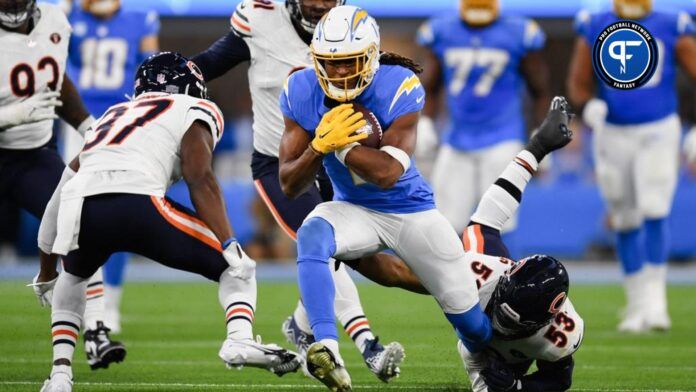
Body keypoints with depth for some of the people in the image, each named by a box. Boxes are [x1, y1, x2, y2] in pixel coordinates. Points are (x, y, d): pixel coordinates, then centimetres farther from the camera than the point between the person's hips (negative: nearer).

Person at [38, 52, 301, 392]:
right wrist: (231, 249, -1)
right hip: (137, 198, -5)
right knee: (238, 269, 12)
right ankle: (240, 338, -16)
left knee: (73, 278, 38)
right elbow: (200, 180, 2)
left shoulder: (111, 117, 37)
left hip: (81, 208, 5)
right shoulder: (193, 111, 22)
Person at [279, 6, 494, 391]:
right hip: (354, 211, 2)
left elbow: (387, 173, -34)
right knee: (311, 236, -35)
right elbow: (289, 185, -12)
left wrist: (337, 142, -31)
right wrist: (321, 144, -29)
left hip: (411, 211, -2)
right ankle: (327, 349, -45)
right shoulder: (302, 93, -14)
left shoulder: (399, 89, -25)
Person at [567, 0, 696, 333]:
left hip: (658, 132, -2)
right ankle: (637, 305, 18)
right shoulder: (595, 29, 0)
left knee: (655, 213, -15)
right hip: (613, 136, 2)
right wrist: (589, 106, -15)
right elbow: (578, 83, 7)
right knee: (626, 223, 7)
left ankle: (655, 300, -9)